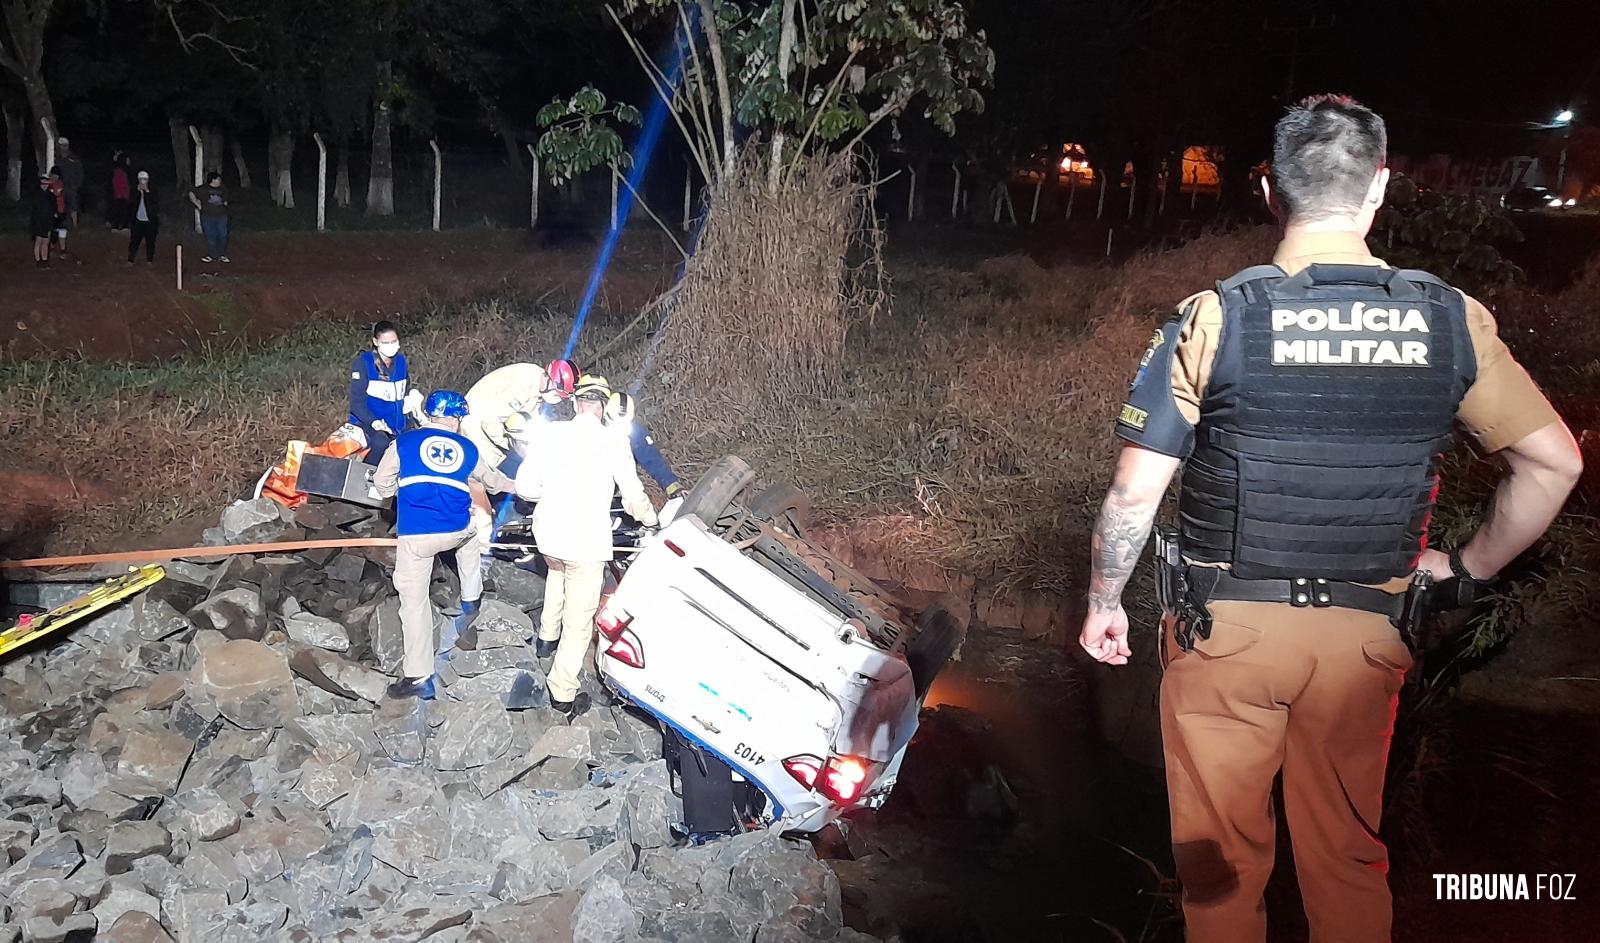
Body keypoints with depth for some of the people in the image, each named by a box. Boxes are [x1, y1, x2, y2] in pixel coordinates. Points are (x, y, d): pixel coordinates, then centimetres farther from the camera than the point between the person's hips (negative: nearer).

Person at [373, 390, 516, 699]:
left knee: (414, 600, 5)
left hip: (414, 535, -2)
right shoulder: (467, 449, 13)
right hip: (456, 531, 2)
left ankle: (418, 676, 1)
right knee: (471, 531, 38)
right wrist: (515, 486, 51)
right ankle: (471, 598, 47)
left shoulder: (404, 442, 7)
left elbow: (383, 485, 12)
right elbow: (490, 479, 30)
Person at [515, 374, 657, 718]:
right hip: (588, 542, -4)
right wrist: (650, 519, 18)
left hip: (548, 534, 4)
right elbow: (634, 497, -3)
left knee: (557, 571, 37)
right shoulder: (613, 442, -8)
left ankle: (547, 637, 46)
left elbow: (524, 487, -2)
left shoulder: (552, 433, -2)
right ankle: (563, 695, 11)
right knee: (579, 619, 7)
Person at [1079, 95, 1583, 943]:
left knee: (1222, 856, 15)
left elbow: (1134, 493, -11)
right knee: (1348, 855, 21)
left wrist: (1104, 604, 3)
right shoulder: (1452, 321, -4)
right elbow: (1553, 462, 2)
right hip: (1363, 633, 3)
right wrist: (1472, 565, 16)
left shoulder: (1214, 318, -13)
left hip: (1226, 626, -2)